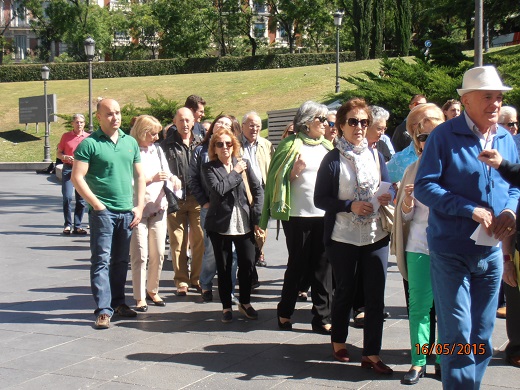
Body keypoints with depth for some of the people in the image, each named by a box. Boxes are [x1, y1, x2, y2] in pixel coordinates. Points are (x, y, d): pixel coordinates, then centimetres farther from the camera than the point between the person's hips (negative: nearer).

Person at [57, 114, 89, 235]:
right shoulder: (66, 136, 7)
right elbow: (58, 153, 12)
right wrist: (66, 157, -8)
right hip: (68, 169, -1)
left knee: (81, 200, 2)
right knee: (67, 197, -9)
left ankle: (77, 226, 11)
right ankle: (67, 225, 3)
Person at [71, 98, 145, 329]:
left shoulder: (130, 143, 11)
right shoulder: (90, 144, -6)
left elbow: (139, 176, 15)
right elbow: (77, 177, -10)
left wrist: (139, 206, 6)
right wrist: (97, 204, -13)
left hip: (127, 212, 5)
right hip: (103, 212, -5)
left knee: (121, 260, 13)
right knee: (101, 261, -4)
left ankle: (118, 302, 25)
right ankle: (103, 310, -2)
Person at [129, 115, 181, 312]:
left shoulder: (158, 151, 11)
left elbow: (167, 174, 16)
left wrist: (172, 179, -5)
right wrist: (151, 179, -16)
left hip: (159, 208, 6)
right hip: (138, 210, -6)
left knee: (158, 254, 9)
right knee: (140, 255, -5)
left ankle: (152, 290, 25)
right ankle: (140, 297, 4)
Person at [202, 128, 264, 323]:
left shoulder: (244, 164, 6)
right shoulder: (209, 168, -1)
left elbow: (258, 189, 6)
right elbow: (218, 189, -17)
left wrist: (257, 217, -1)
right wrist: (235, 172, -10)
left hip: (244, 224, 2)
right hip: (220, 224, -2)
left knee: (248, 263, 3)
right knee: (224, 268, 6)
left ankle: (245, 303, 23)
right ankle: (226, 306, 20)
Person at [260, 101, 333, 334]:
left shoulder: (328, 147, 14)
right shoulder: (291, 146, 0)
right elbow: (281, 180, -2)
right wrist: (296, 170, -18)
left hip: (324, 215, 4)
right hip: (298, 216, -4)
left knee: (322, 267, 5)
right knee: (297, 265, 4)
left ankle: (322, 317, 11)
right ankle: (285, 312, 21)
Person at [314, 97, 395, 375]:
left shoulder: (375, 155, 6)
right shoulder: (333, 159, -5)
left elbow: (387, 188, 13)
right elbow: (320, 199, -6)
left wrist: (387, 197, -10)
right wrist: (350, 205, -19)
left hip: (376, 235, 3)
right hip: (343, 237, -3)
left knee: (375, 294, 1)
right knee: (345, 291, 12)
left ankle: (371, 353, 9)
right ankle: (338, 341, 33)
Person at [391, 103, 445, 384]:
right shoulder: (414, 170, 8)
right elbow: (406, 215, 11)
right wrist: (407, 202, -9)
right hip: (419, 247, 2)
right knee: (419, 306, 3)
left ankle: (443, 359, 18)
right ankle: (419, 361, 13)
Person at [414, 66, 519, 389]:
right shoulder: (445, 136, -9)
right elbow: (424, 186, -14)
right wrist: (471, 210, -21)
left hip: (491, 252, 5)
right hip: (452, 251, -5)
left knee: (482, 336, 14)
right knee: (458, 335, -2)